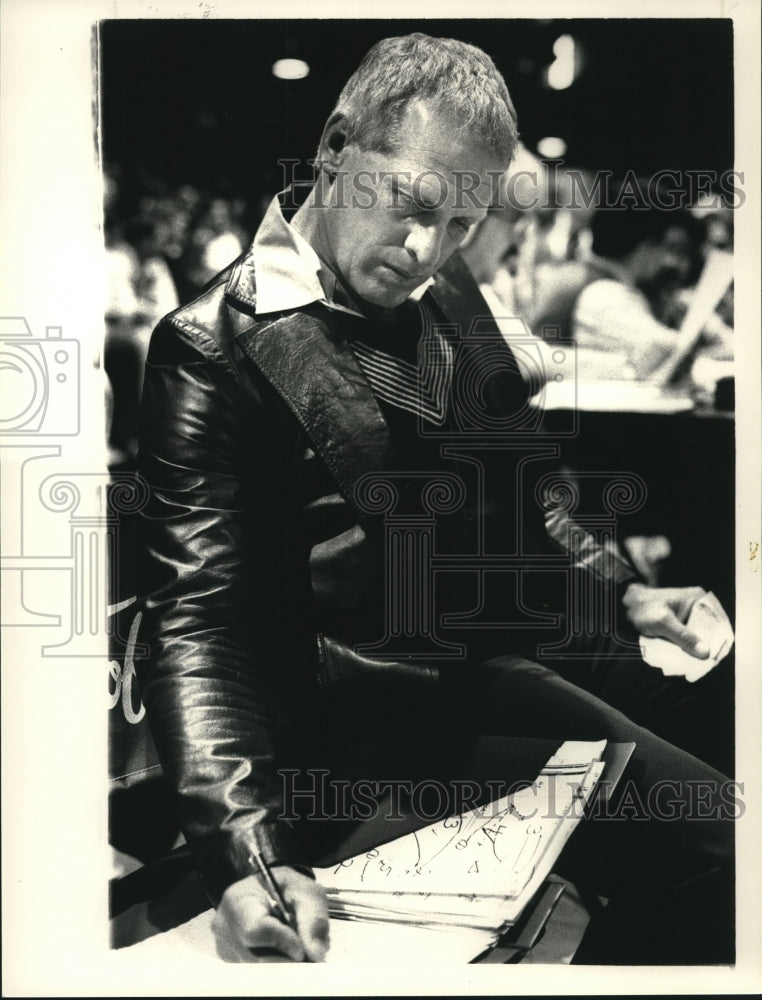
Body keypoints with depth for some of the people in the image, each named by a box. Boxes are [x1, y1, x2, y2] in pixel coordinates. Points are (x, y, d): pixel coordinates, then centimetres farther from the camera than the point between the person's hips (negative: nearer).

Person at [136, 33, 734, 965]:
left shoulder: (448, 295, 9)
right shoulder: (215, 344, -12)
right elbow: (198, 618, -19)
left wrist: (617, 588, 16)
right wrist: (249, 852, -30)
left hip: (486, 678, 7)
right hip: (347, 726, -6)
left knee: (715, 836, -5)